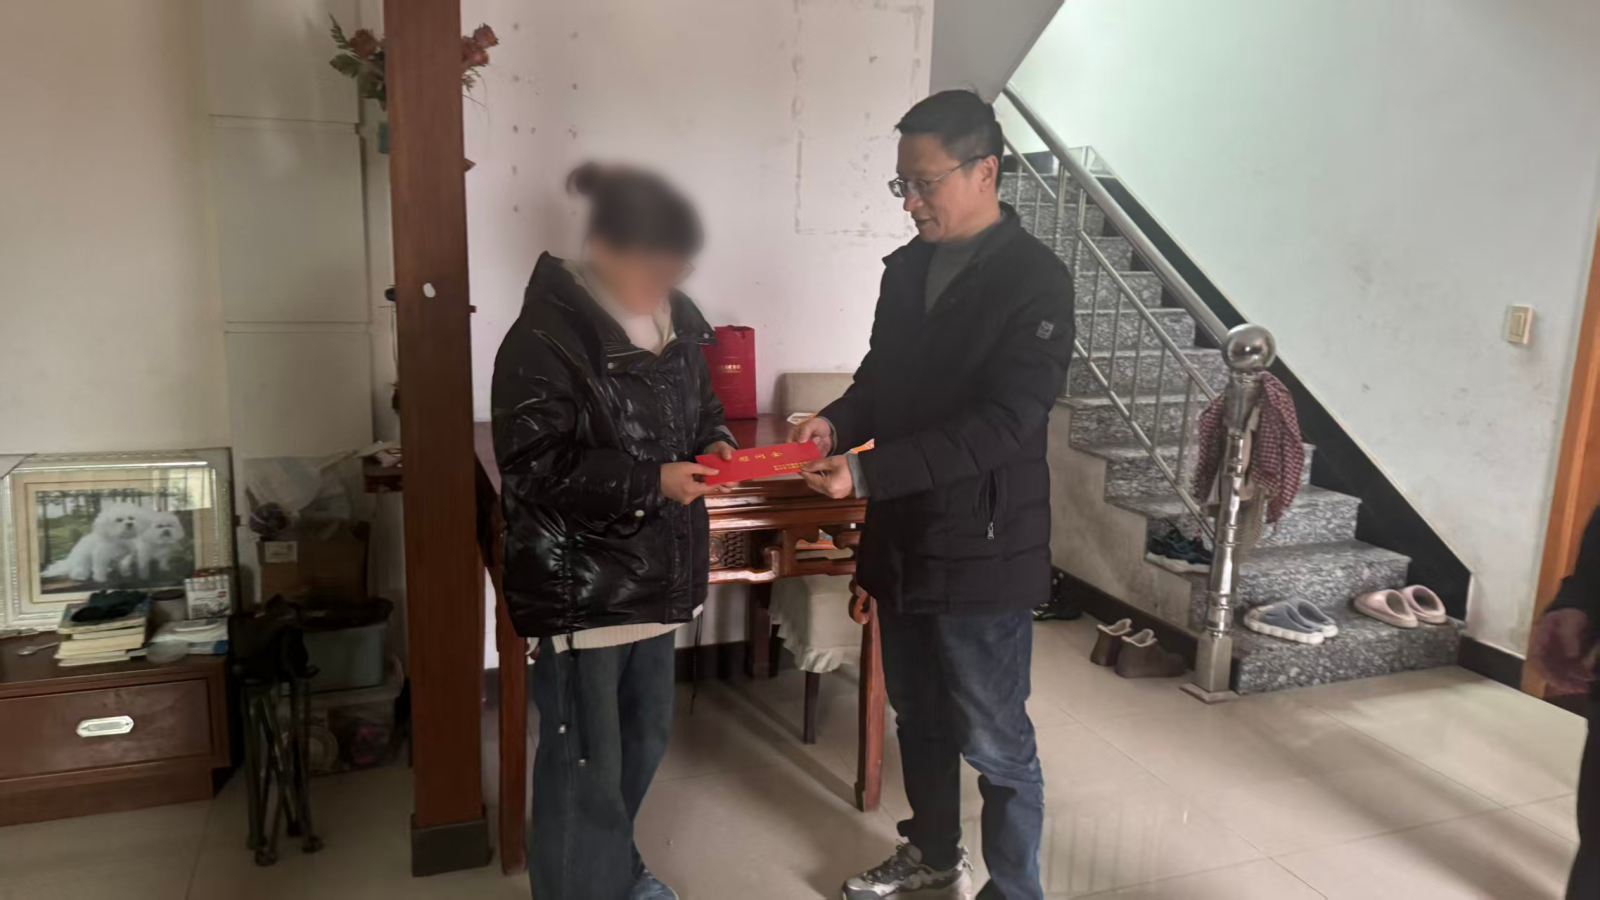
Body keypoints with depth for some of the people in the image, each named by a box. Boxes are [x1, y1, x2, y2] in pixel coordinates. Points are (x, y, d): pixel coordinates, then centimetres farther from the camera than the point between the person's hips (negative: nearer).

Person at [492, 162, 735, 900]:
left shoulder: (677, 320, 3)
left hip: (654, 573, 8)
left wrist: (716, 444, -4)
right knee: (585, 762, 4)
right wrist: (650, 481, -26)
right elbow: (534, 469, -22)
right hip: (579, 584, -8)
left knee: (644, 737, 23)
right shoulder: (546, 337, -19)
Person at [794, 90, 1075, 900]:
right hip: (901, 539, 7)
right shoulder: (907, 267, 7)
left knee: (994, 742, 8)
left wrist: (866, 474, -29)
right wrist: (838, 421, -7)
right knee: (918, 713, 22)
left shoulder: (1035, 280, -16)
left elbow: (1002, 423, -23)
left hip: (981, 553, -7)